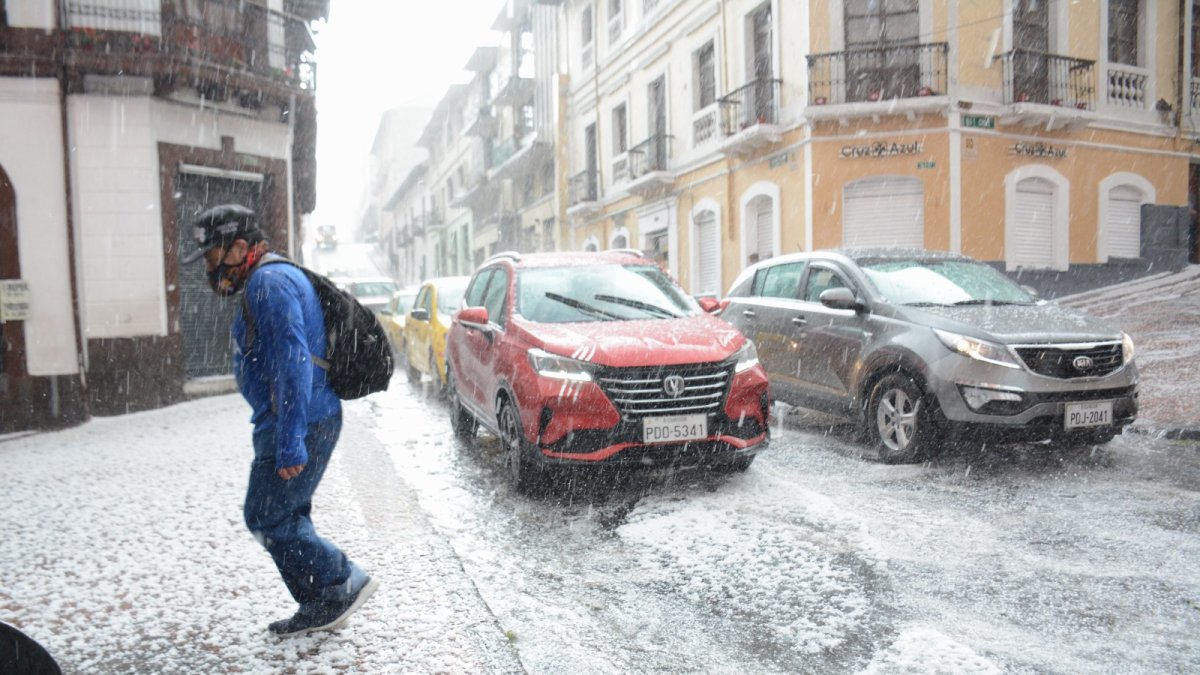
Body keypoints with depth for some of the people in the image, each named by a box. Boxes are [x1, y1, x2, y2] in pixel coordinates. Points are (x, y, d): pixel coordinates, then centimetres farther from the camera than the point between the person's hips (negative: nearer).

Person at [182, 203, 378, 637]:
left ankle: (345, 583, 6)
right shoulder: (264, 283, 20)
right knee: (285, 518, 15)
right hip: (288, 426, 11)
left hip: (300, 425, -11)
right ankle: (320, 608, 23)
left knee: (266, 519, -3)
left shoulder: (270, 283, -16)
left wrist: (290, 443, -27)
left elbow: (293, 362, -25)